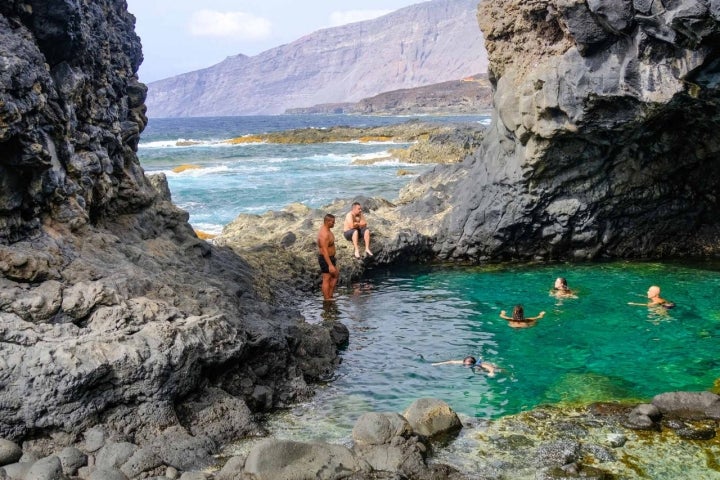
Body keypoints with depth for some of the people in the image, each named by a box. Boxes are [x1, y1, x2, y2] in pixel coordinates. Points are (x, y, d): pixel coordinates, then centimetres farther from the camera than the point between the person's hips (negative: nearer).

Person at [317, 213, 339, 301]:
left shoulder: (326, 230, 7)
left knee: (336, 274, 19)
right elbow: (324, 251, -29)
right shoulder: (324, 234, -26)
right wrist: (330, 265, -31)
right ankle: (327, 300, 8)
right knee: (327, 279, -1)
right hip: (326, 259, -11)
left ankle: (330, 296, 24)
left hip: (329, 257, 11)